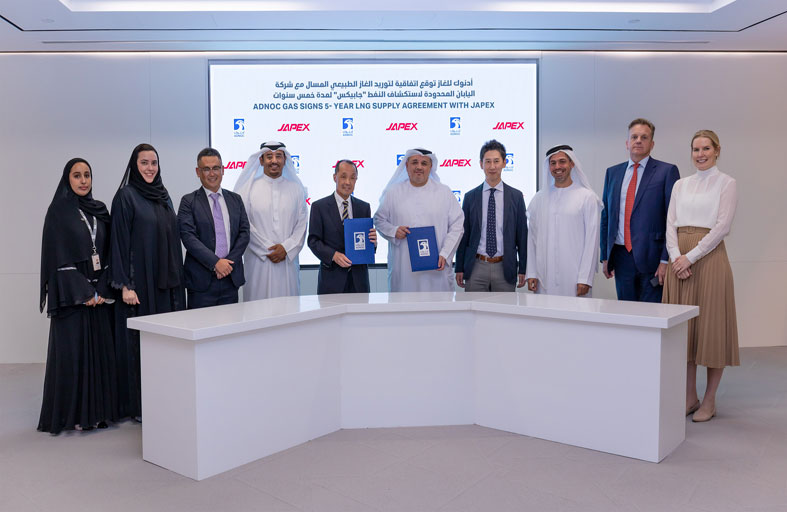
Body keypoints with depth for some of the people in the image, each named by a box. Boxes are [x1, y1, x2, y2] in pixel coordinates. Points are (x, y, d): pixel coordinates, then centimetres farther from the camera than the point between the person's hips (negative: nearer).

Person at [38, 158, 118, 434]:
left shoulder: (100, 210, 11)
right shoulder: (58, 211, -2)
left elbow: (108, 252, 9)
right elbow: (58, 256, -7)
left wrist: (103, 290, -4)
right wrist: (82, 292, -12)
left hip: (100, 292, 4)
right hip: (71, 293, -4)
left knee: (100, 348, 3)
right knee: (72, 349, -1)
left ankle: (97, 410, 12)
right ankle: (71, 414, 9)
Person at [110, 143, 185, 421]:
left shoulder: (164, 196, 14)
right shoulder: (126, 195, -5)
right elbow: (120, 241, -9)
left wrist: (177, 278, 12)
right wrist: (125, 284, -15)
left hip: (167, 281, 6)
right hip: (140, 281, -6)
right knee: (140, 341, 0)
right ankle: (138, 406, 9)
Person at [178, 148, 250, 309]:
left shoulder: (235, 199, 13)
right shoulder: (189, 201, 1)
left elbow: (244, 233, 7)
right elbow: (188, 237, -10)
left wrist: (229, 262, -7)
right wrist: (215, 262, -17)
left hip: (231, 277, 3)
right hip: (202, 280, -3)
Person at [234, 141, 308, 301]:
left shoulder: (296, 189, 10)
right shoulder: (249, 188, 3)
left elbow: (302, 224, 5)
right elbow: (244, 225, -2)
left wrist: (286, 248, -8)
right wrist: (266, 250, -8)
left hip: (288, 261, 2)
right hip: (259, 260, -2)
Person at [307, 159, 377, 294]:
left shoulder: (364, 207, 11)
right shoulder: (319, 206, 1)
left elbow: (368, 240, 13)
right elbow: (313, 240, -3)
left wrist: (373, 241, -11)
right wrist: (333, 255, -18)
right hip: (332, 277, -3)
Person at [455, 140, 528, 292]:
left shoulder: (516, 196, 4)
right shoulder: (470, 197, 4)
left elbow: (522, 235, 5)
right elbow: (463, 234, 6)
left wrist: (522, 269, 2)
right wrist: (459, 268, 3)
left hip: (505, 268, 0)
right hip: (476, 267, 0)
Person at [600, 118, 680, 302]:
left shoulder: (667, 171, -1)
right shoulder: (612, 173, 12)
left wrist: (666, 260, -11)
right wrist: (605, 256, 10)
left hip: (651, 257, -4)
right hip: (621, 257, 4)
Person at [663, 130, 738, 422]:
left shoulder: (726, 183, 1)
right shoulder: (681, 185, 14)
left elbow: (722, 226, -9)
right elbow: (671, 224, 7)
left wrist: (692, 256, -16)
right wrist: (676, 257, -9)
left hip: (709, 258, -4)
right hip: (680, 261, 5)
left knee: (711, 327, -1)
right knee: (684, 327, 6)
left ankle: (709, 400, 10)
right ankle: (690, 396, 16)